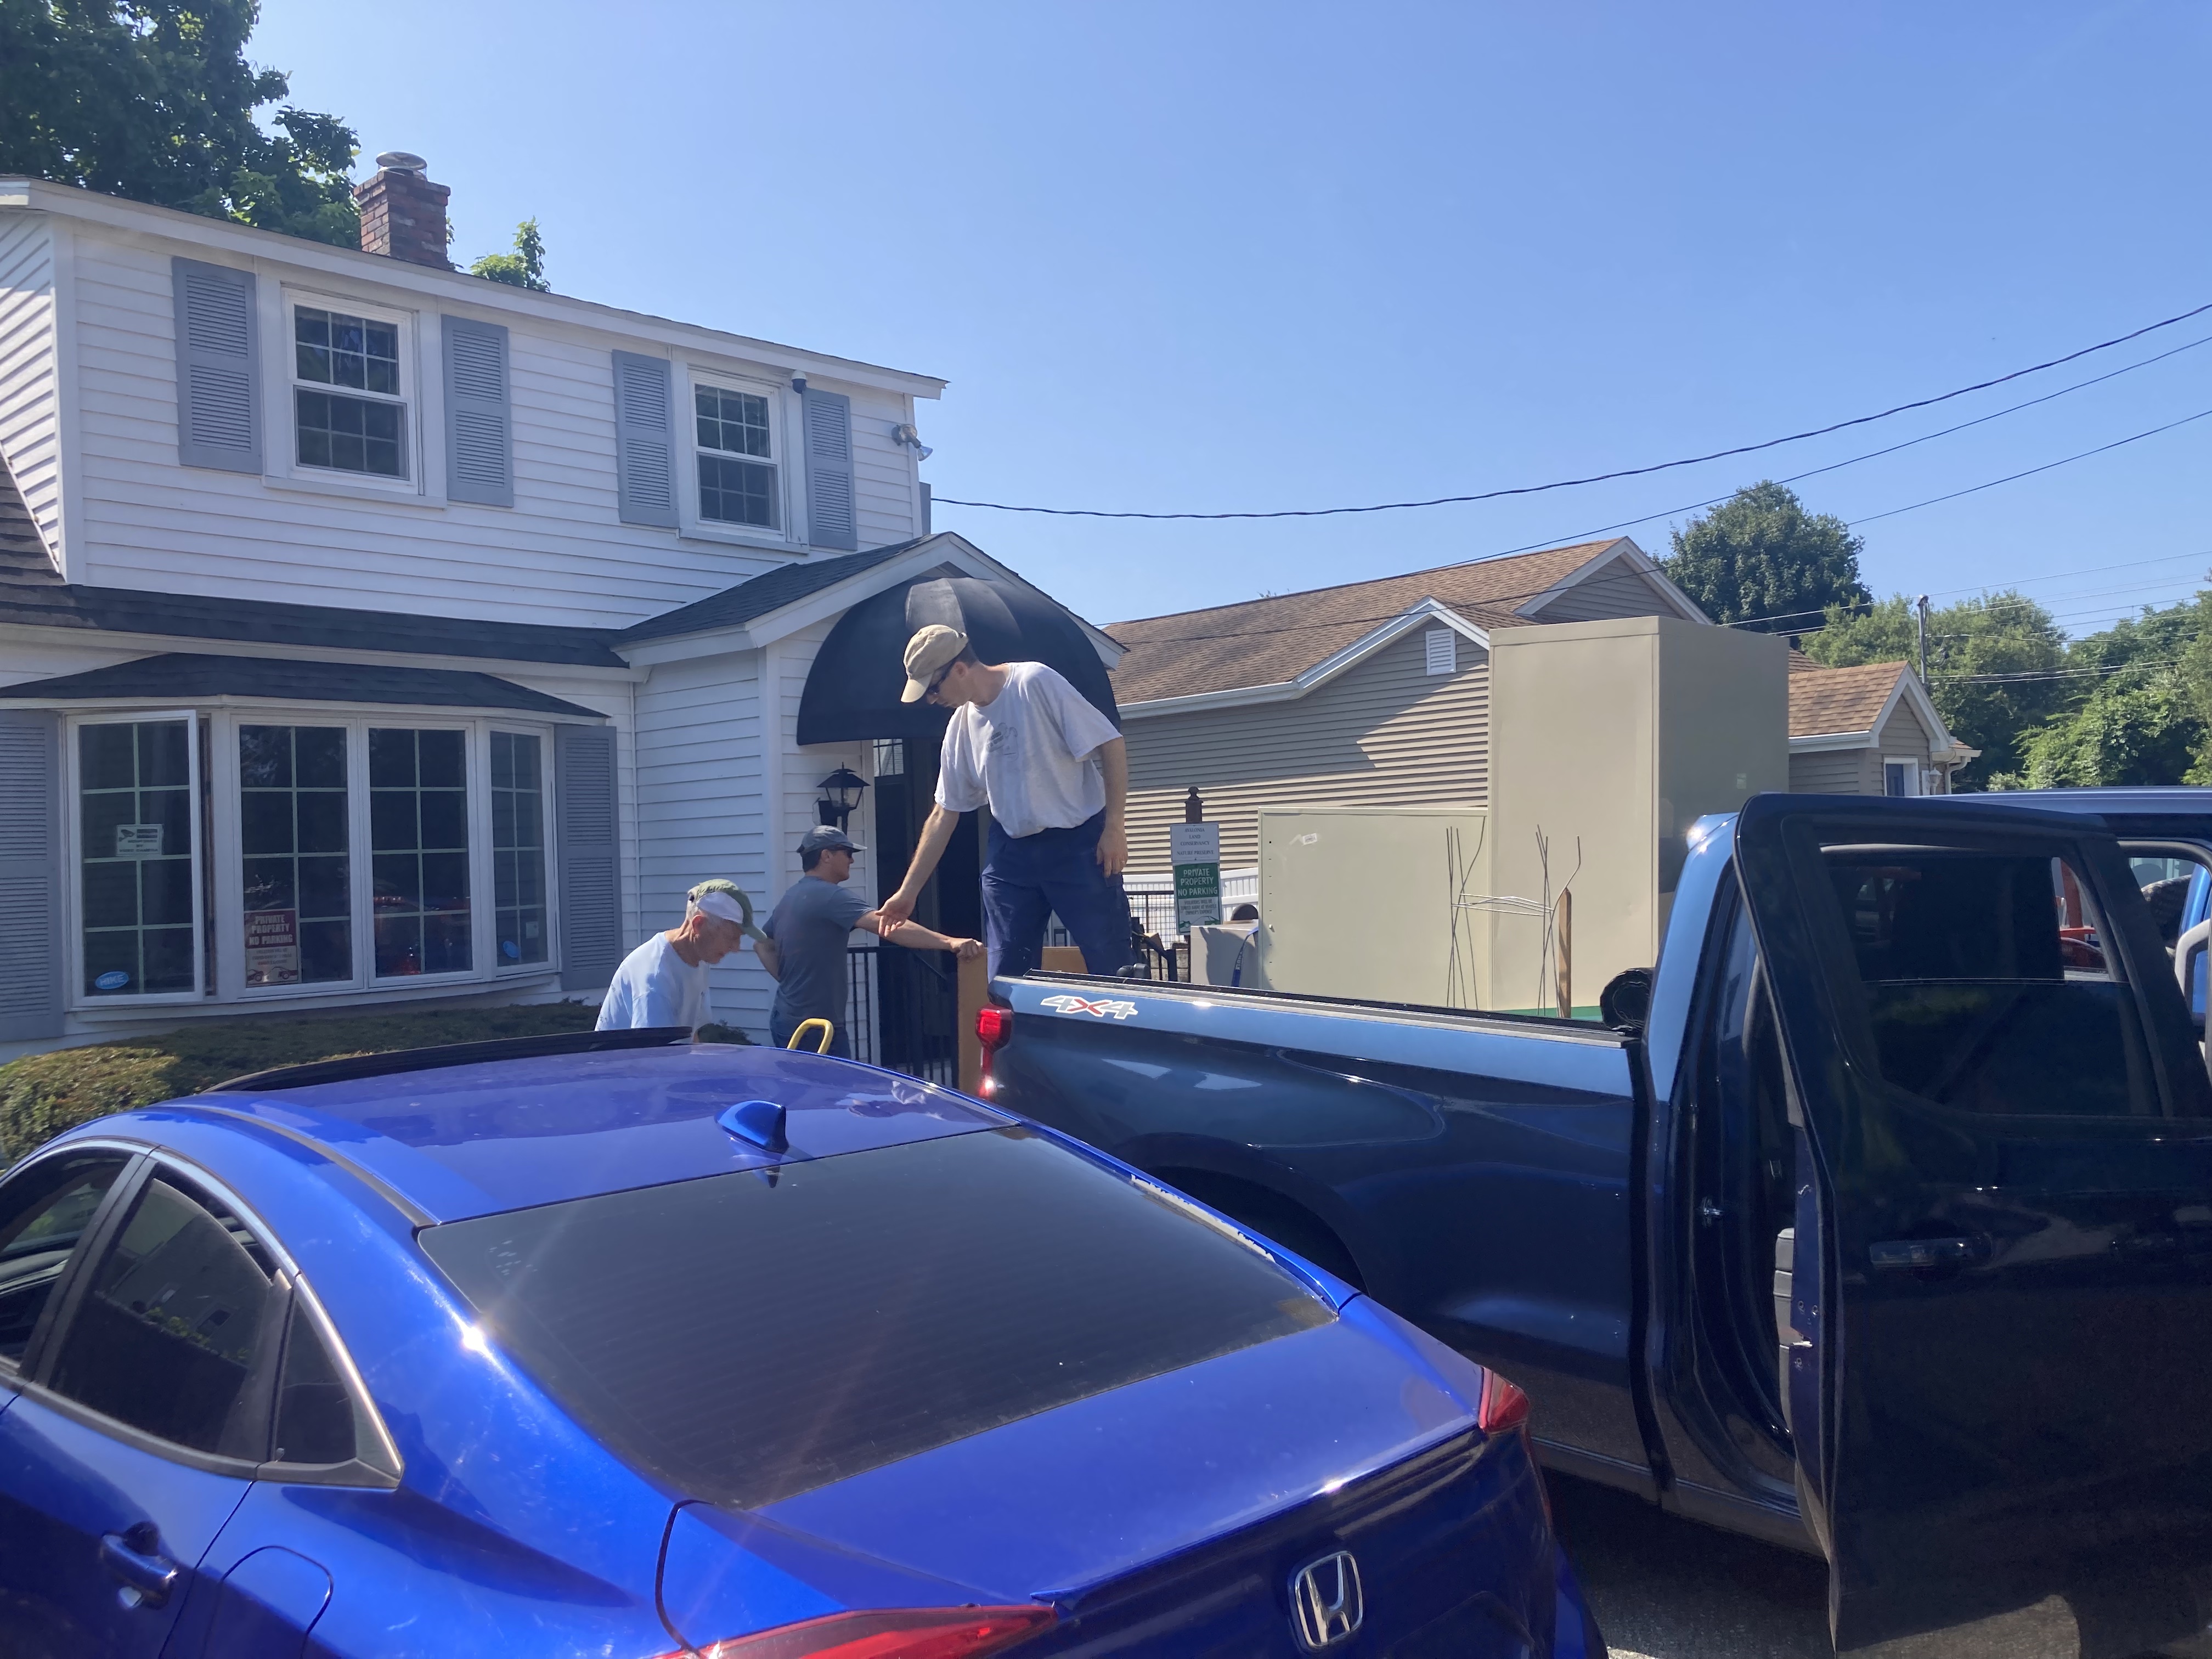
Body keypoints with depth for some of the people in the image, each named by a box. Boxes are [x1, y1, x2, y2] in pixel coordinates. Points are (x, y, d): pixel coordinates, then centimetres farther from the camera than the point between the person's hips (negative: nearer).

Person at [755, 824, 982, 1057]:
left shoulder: (790, 897, 13)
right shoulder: (830, 896, -17)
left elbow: (762, 946, 25)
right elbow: (885, 926, -31)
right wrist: (949, 942, -40)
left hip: (786, 1021, 10)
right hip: (816, 1027, -10)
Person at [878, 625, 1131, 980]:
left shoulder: (1036, 683, -12)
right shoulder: (961, 727, 7)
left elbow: (1110, 744, -13)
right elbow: (944, 814, 14)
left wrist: (1114, 827, -16)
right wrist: (909, 891, 14)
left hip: (1078, 843, -6)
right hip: (1012, 851, 6)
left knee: (1112, 969, -4)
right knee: (1004, 977, 4)